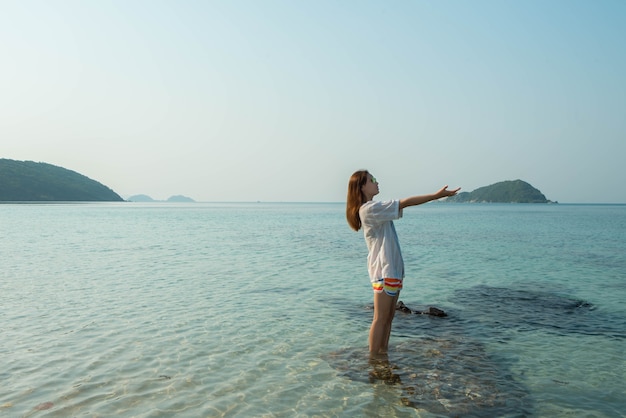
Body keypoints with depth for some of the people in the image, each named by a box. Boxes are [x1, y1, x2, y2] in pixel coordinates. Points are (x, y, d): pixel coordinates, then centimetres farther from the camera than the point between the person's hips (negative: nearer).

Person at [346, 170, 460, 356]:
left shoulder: (374, 208, 17)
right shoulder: (369, 209, -16)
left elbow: (402, 205, 14)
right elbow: (405, 203, -17)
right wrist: (436, 195, -14)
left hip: (393, 269, 10)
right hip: (383, 271, -10)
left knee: (388, 317, 13)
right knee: (380, 318, -4)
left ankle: (383, 355, 20)